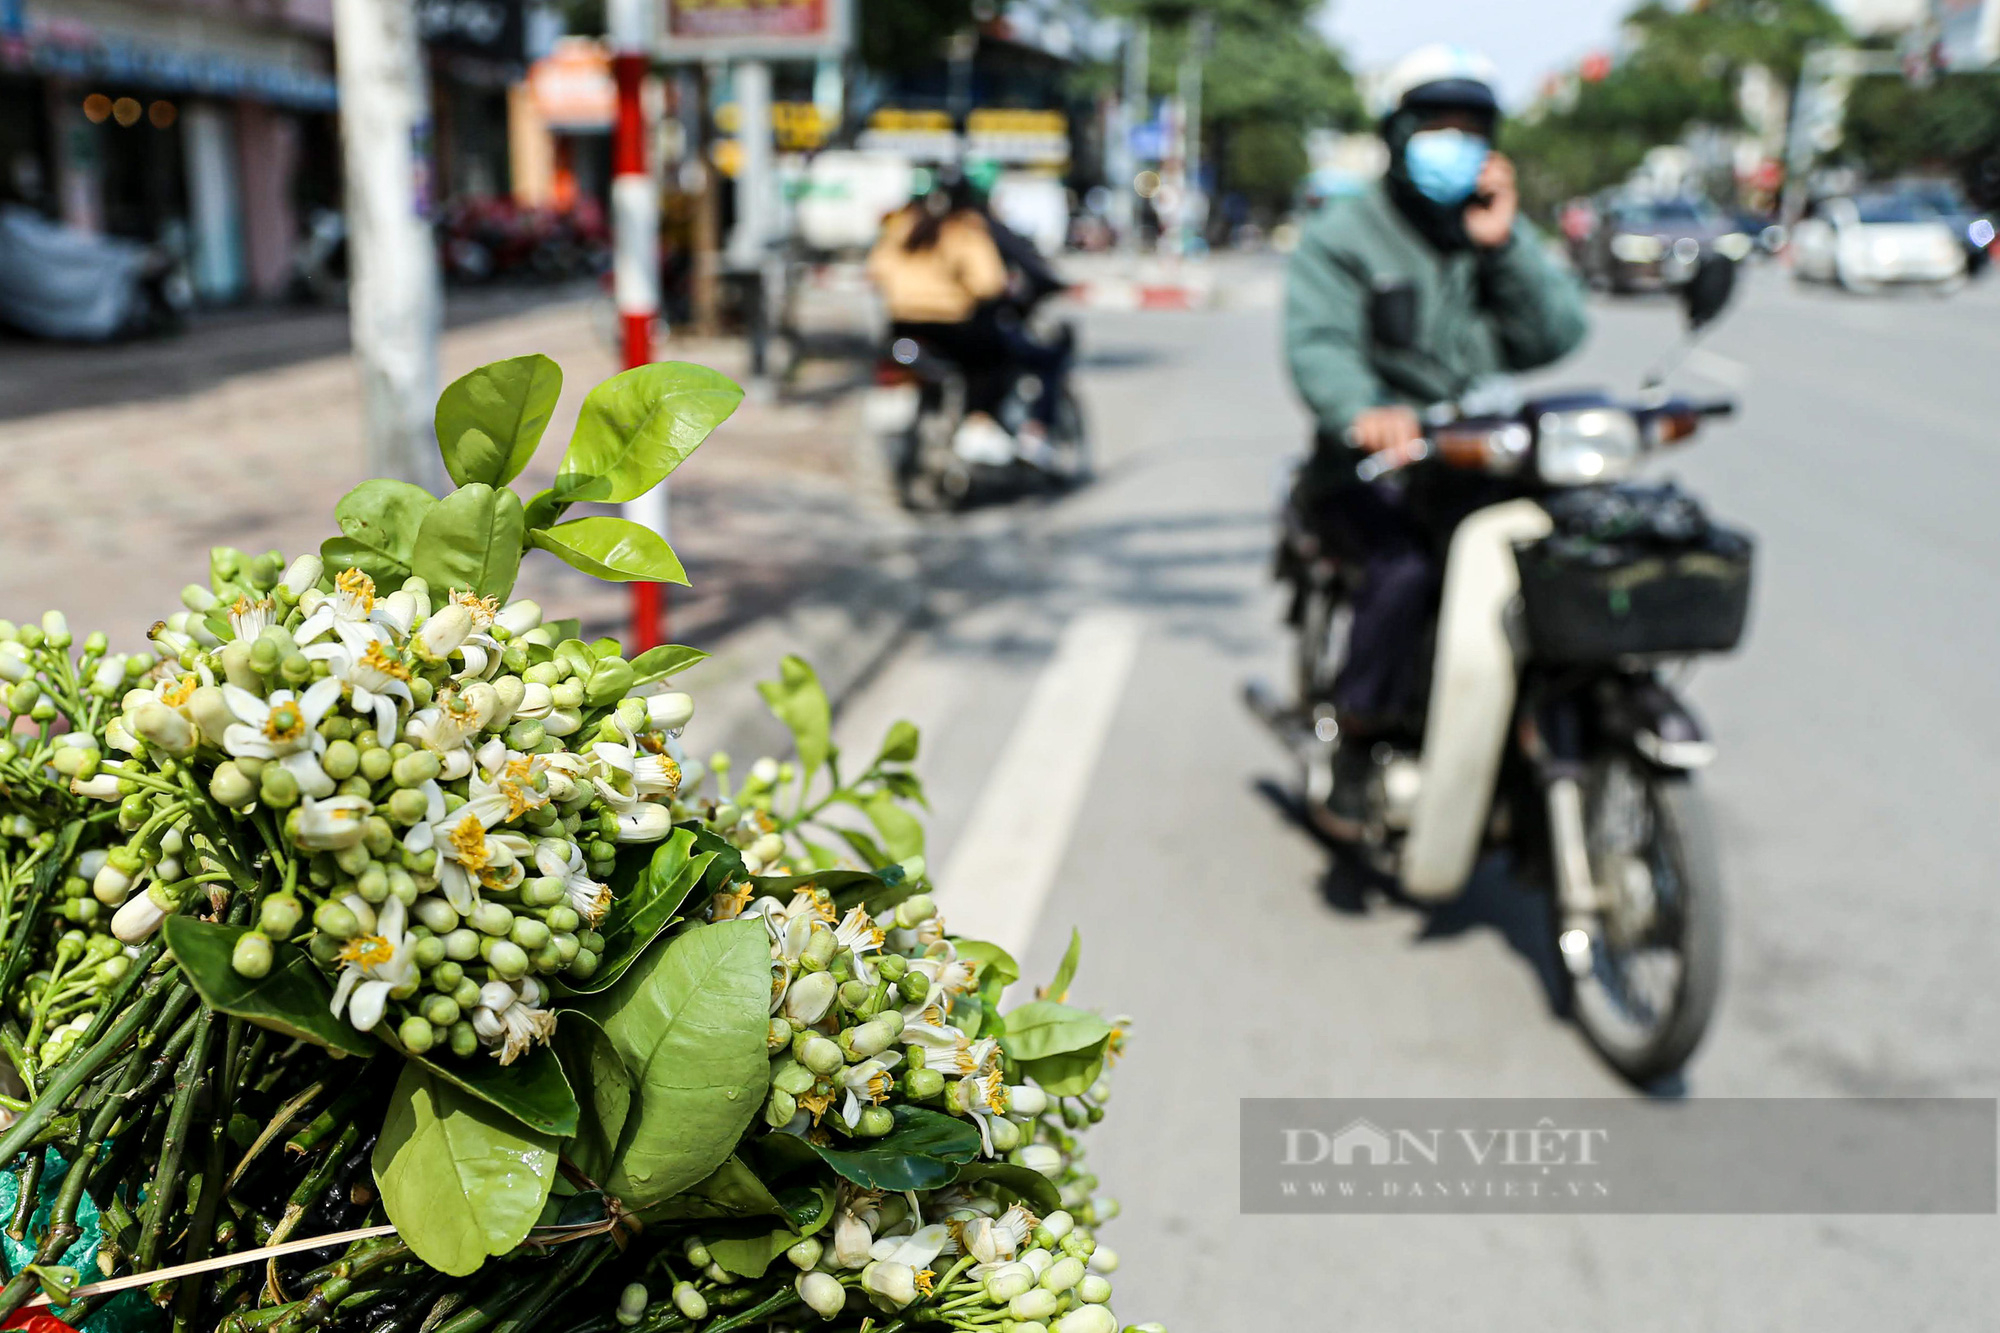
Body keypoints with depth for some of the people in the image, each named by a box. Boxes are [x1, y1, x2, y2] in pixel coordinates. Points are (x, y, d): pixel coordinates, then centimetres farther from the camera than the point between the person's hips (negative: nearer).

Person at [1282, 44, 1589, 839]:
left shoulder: (1505, 232, 19)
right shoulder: (1342, 234, 3)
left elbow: (1555, 337, 5)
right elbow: (1317, 341, -16)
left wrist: (1504, 246, -7)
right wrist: (1362, 413, -37)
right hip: (1373, 466, -4)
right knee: (1403, 569, -31)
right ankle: (1356, 745, -13)